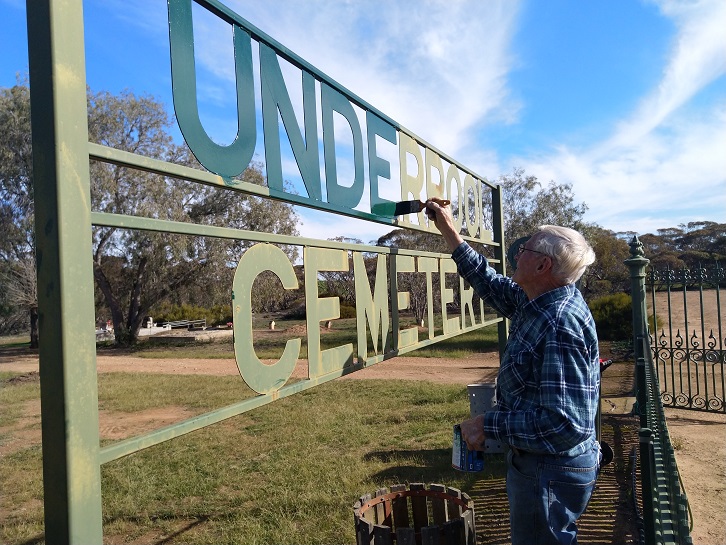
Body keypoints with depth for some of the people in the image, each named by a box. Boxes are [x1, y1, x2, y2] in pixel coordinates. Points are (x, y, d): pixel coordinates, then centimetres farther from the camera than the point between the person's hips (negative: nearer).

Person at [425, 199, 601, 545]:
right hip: (536, 462, 9)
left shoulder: (560, 325, -30)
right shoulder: (537, 301, 0)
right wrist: (448, 230, 18)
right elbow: (489, 283, 16)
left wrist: (488, 425, -26)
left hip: (549, 473, -9)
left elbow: (567, 424, -33)